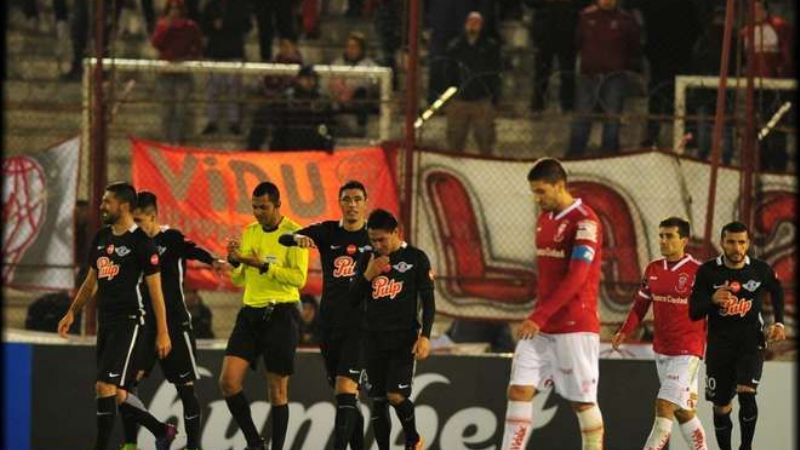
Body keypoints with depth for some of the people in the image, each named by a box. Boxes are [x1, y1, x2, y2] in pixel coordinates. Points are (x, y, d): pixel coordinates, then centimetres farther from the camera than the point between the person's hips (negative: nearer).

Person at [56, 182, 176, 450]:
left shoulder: (141, 243, -10)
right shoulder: (101, 238, 12)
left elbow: (155, 289, -9)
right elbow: (91, 281, 23)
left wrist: (162, 332, -12)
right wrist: (72, 313, 17)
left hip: (128, 322, -8)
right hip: (105, 322, 8)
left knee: (105, 386, -15)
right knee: (116, 394, 10)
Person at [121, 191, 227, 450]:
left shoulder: (171, 239, -10)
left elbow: (192, 250, -29)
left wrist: (213, 261, -47)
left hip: (175, 323, -6)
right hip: (146, 322, 6)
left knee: (185, 386, -1)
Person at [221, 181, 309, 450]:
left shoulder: (293, 233, -7)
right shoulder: (249, 232, 13)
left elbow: (299, 278, -15)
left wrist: (264, 265, -21)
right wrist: (235, 261, -3)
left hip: (280, 314, -6)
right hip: (250, 314, 6)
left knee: (277, 390, 0)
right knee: (228, 381, -6)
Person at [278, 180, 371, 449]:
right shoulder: (328, 232, 4)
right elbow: (283, 239, -7)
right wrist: (298, 238, -30)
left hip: (360, 326, -4)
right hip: (329, 323, 4)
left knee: (345, 389, -16)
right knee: (347, 395, 12)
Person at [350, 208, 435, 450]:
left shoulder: (416, 258, -2)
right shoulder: (367, 258, 9)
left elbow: (428, 301, -2)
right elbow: (353, 299, 9)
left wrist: (425, 336, -11)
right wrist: (368, 275, -7)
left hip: (404, 338, -4)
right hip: (374, 338, 4)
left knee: (396, 395, -14)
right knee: (378, 400, 3)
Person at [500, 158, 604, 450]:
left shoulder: (585, 222, -13)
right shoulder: (545, 217, 14)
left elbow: (576, 278, -21)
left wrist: (540, 316, -24)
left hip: (575, 327, -8)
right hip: (541, 326, 8)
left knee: (582, 401, -1)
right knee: (519, 390, -1)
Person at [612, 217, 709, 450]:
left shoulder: (698, 272, -11)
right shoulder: (652, 270, 6)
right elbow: (640, 305, 13)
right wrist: (624, 331, 3)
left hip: (687, 352, -7)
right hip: (661, 350, 7)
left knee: (664, 406, -15)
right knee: (683, 411, 14)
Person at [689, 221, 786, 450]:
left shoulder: (761, 270, -5)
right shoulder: (708, 272, -8)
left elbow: (777, 292, 18)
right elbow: (694, 312, -8)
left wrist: (779, 323, 8)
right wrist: (712, 300, -28)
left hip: (751, 341, -1)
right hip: (719, 343, 1)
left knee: (746, 393, -21)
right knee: (721, 406, 7)